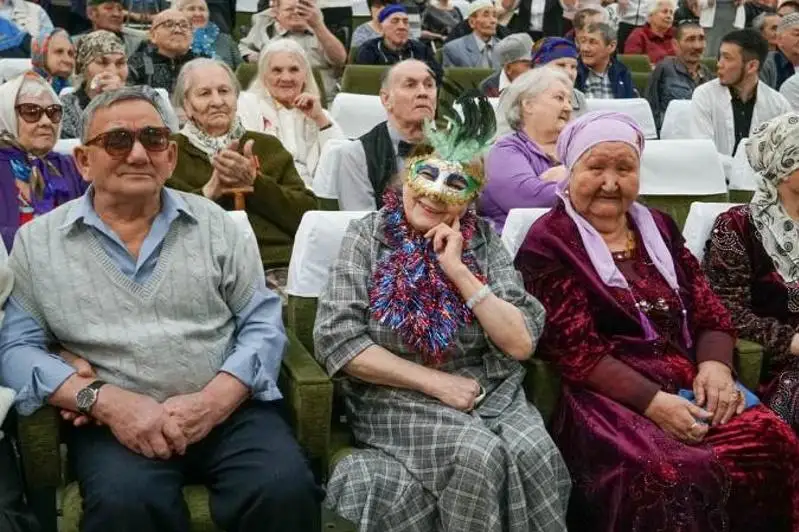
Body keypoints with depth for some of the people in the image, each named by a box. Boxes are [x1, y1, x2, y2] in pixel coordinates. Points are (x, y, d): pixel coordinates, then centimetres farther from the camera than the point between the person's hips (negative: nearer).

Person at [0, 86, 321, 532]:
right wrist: (105, 401, -13)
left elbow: (263, 324, 7)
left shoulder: (214, 224, 10)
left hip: (230, 410, 2)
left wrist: (213, 401, -12)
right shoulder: (38, 242, 8)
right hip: (115, 423, -1)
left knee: (287, 491, -26)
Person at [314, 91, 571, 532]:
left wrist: (458, 269, -11)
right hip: (397, 399, -2)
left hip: (491, 392, 3)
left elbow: (521, 344, -2)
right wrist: (435, 381, -13)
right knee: (479, 454, -30)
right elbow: (335, 341, -9)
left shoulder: (483, 240, 6)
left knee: (534, 455, -28)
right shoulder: (367, 236, 0)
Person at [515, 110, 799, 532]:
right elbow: (574, 351, -10)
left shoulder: (658, 228, 19)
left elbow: (710, 313, 15)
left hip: (689, 382, 6)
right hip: (608, 394, -5)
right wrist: (652, 401, -19)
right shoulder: (548, 244, -1)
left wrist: (715, 365, -7)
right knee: (669, 474, -33)